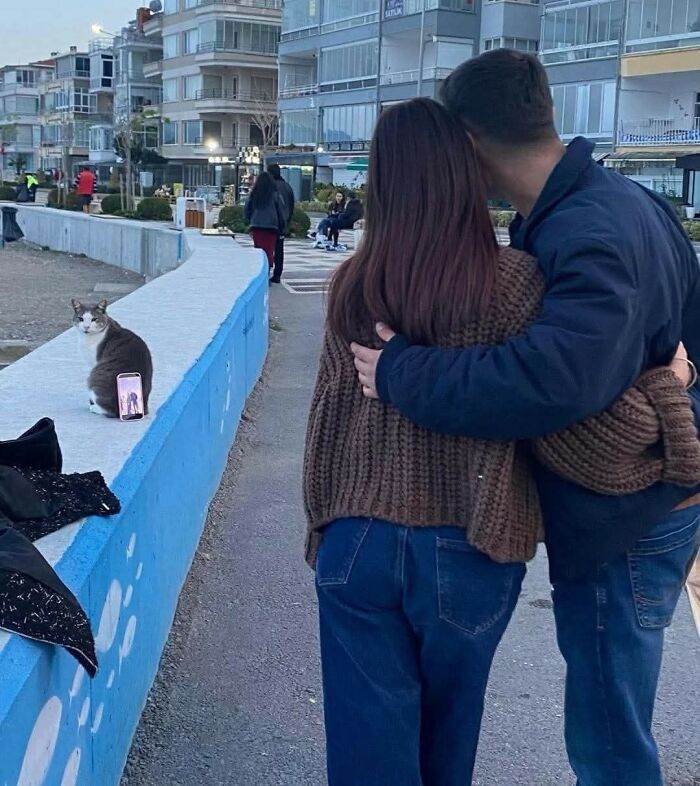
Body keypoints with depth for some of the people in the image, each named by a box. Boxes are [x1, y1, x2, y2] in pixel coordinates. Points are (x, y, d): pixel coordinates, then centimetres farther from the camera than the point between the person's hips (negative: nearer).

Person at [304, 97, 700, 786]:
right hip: (466, 552, -1)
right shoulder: (511, 280, -14)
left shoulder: (352, 283, -5)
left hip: (357, 543, 2)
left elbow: (328, 416, 2)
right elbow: (567, 424, -15)